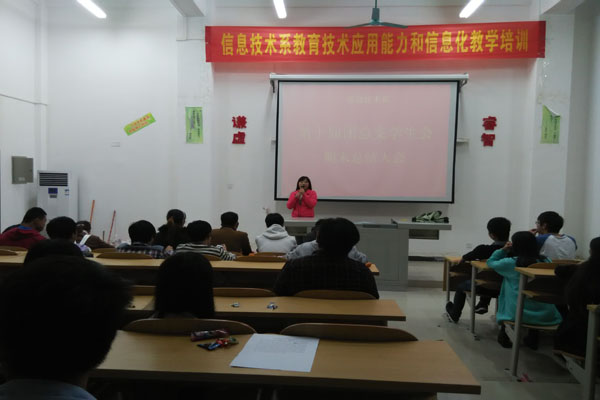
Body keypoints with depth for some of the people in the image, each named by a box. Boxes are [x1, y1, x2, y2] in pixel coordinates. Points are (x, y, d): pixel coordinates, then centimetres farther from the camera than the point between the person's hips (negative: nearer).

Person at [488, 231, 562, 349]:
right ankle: (533, 338, 41)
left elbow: (490, 262, 9)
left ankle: (504, 335, 40)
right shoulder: (545, 261, -2)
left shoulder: (511, 263, -9)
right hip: (546, 315, 2)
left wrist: (503, 250, 12)